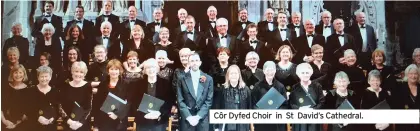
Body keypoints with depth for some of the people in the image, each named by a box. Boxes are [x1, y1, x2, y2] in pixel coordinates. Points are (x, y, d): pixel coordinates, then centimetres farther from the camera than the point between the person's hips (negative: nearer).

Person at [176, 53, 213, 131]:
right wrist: (189, 117, -10)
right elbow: (180, 100, -1)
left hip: (203, 118, 1)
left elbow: (209, 100, 2)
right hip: (186, 118, -1)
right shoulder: (182, 78, 2)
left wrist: (198, 116, -7)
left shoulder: (208, 79, 6)